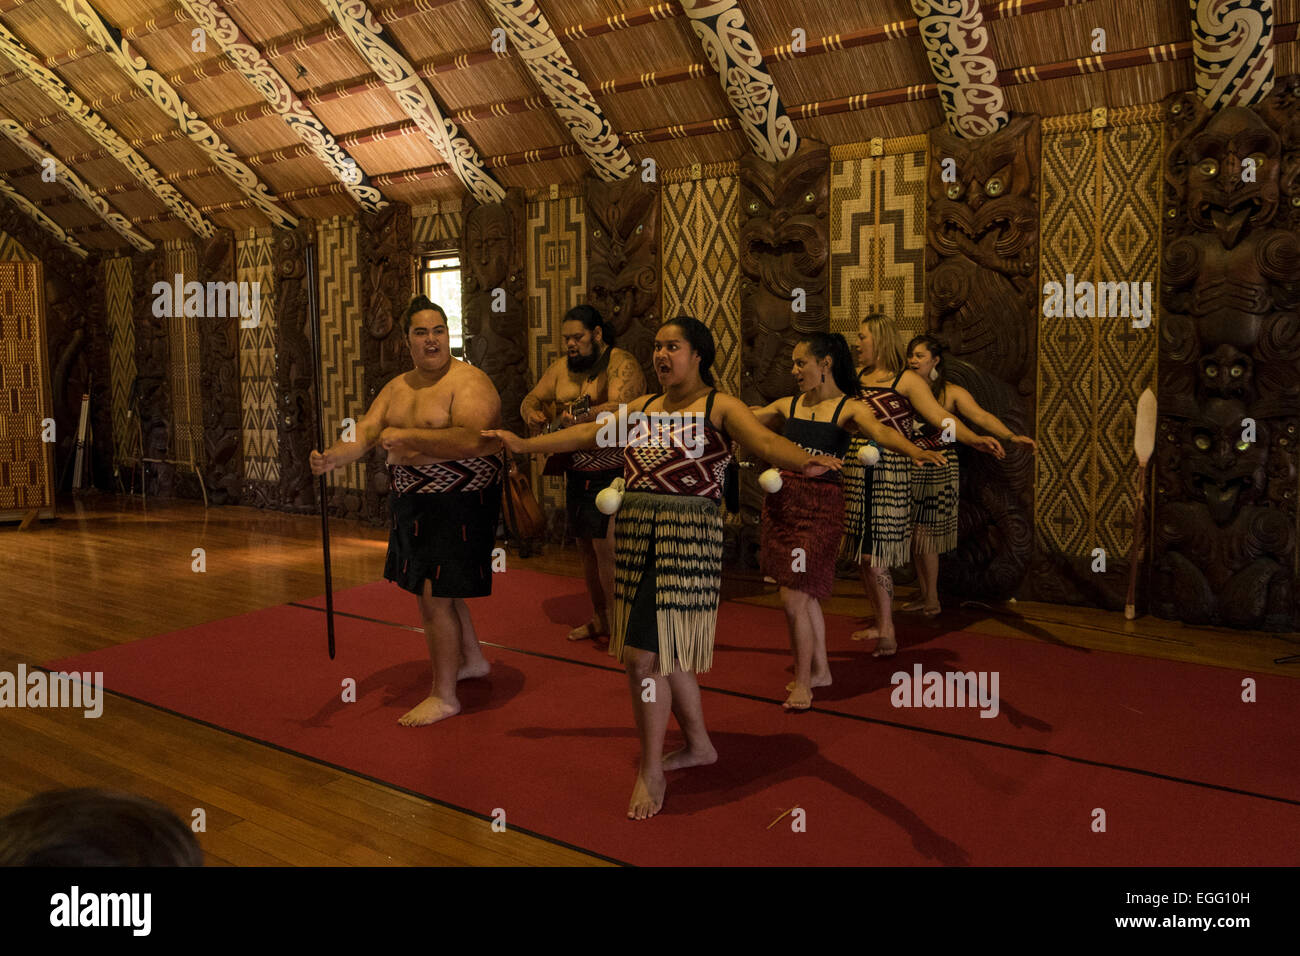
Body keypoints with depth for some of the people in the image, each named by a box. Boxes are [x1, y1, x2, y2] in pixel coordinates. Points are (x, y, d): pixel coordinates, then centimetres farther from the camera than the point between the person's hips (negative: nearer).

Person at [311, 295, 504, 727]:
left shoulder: (470, 382, -14)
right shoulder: (397, 388, 11)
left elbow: (472, 440, -30)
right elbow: (364, 432, 1)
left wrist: (408, 436, -27)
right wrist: (332, 456, -20)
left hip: (458, 506, -9)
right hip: (412, 504, 9)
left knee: (435, 597, -6)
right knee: (437, 588, 21)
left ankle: (443, 696, 10)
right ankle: (472, 659, 44)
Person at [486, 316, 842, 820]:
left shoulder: (719, 407, -4)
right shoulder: (645, 405, 16)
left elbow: (765, 441, -19)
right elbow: (591, 433, 20)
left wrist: (803, 461, -40)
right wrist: (525, 444, 21)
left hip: (686, 536, -7)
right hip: (635, 532, 7)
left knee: (645, 655, -8)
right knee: (665, 650, 15)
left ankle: (652, 771, 10)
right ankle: (698, 745, 35)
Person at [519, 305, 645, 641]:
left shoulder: (621, 363, -11)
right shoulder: (562, 366, 10)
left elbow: (621, 407, -27)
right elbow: (531, 399, 10)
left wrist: (583, 415, -44)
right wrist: (532, 414, -14)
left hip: (613, 471, -7)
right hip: (577, 471, 7)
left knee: (605, 546, -12)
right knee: (586, 546, 12)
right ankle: (598, 619, 26)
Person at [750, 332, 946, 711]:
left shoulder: (849, 409, -6)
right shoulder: (788, 406, 9)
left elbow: (880, 431, -25)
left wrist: (915, 451, -45)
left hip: (819, 506, -5)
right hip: (781, 502, 5)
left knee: (793, 598, -6)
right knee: (804, 595, 15)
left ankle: (803, 682, 12)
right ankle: (820, 670, 33)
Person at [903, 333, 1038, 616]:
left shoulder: (951, 393, -5)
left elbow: (981, 417, -17)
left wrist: (1012, 436, -31)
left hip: (938, 470, -4)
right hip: (909, 470, 4)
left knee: (925, 533, -4)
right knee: (914, 533, 8)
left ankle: (933, 600, 9)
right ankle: (924, 595, 21)